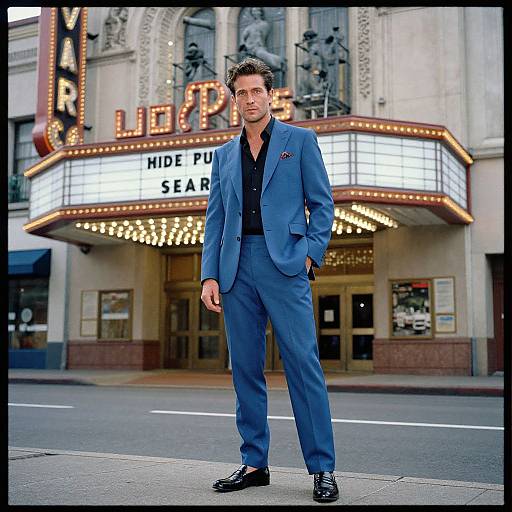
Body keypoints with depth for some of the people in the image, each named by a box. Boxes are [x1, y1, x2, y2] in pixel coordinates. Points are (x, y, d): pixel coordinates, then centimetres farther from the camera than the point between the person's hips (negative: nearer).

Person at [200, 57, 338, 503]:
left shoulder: (300, 140, 9)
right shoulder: (224, 155, 19)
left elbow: (322, 204, 5)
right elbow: (215, 219, 15)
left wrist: (311, 255, -7)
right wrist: (209, 275, 5)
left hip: (284, 262, -4)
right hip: (237, 268, 4)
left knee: (304, 365, -6)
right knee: (246, 369, 6)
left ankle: (322, 469, 1)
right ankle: (254, 463, 16)